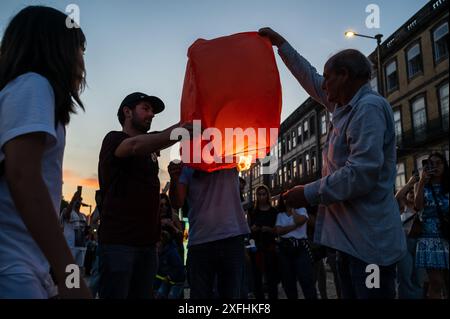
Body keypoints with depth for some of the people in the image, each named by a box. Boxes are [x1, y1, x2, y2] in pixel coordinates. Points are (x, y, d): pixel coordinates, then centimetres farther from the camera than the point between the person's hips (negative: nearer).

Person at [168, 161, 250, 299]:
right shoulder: (187, 166, 9)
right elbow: (177, 203, 1)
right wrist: (174, 179, -17)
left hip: (232, 237, 0)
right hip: (199, 241, 0)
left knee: (232, 294, 4)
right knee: (199, 294, 3)